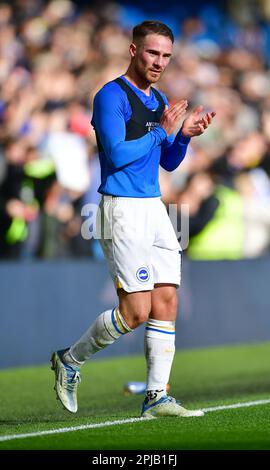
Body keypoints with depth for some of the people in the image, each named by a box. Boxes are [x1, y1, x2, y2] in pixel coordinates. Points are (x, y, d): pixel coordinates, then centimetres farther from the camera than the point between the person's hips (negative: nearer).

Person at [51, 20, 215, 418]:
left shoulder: (159, 100, 16)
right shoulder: (112, 95, -10)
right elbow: (117, 154, -20)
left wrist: (185, 134, 2)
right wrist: (161, 131, -12)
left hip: (154, 208, 8)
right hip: (123, 210, -8)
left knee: (167, 302, 1)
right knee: (136, 311, -10)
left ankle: (156, 397, 4)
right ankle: (70, 361, 10)